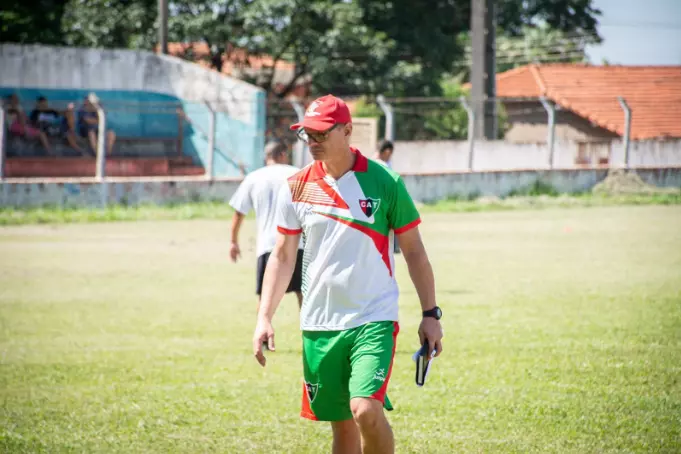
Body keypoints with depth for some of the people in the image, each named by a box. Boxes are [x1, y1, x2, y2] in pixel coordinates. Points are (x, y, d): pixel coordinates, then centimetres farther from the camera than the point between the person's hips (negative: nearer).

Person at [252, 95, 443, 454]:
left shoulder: (384, 183, -5)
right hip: (319, 325, 3)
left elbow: (413, 251, 2)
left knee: (366, 409, -22)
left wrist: (430, 314, 1)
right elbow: (282, 255, 9)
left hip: (374, 319, -3)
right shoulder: (297, 187, 3)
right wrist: (264, 317, 1)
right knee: (342, 425, 6)